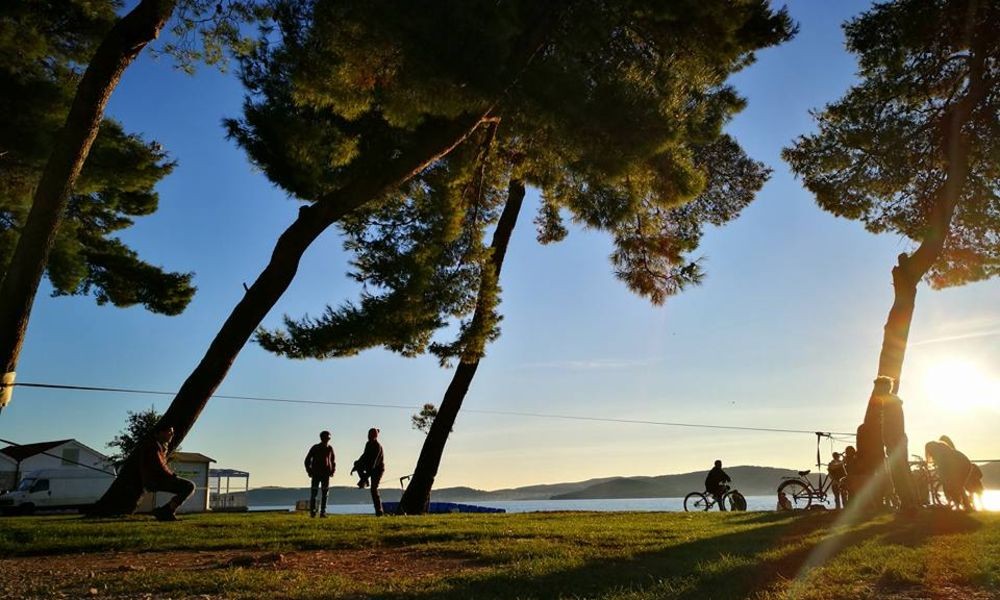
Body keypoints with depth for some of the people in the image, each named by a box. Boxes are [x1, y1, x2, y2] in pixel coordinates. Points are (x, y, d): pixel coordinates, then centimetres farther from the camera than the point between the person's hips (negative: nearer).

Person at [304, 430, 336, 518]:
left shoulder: (330, 448, 4)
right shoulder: (315, 448, -3)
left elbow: (333, 460, 16)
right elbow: (307, 460, 3)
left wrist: (333, 470, 3)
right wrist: (309, 471, -6)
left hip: (326, 474, 2)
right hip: (316, 474, -2)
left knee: (325, 494, -1)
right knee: (313, 493, -4)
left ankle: (322, 512, 2)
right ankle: (312, 512, 4)